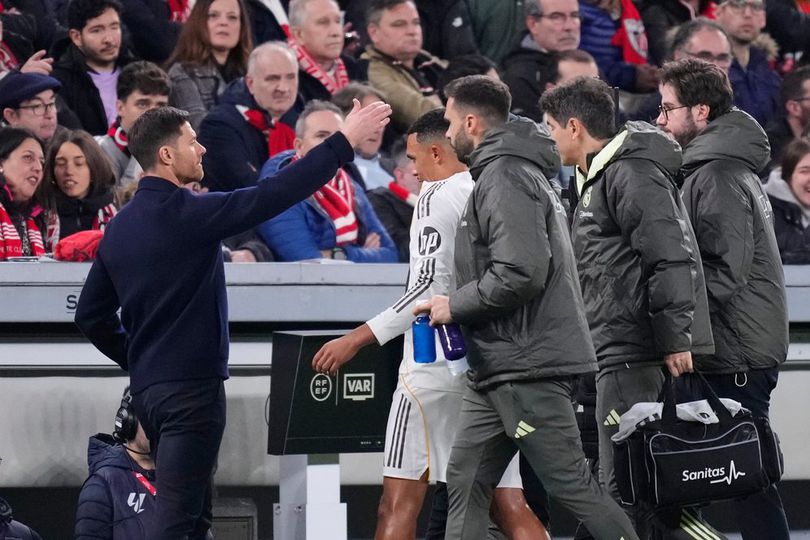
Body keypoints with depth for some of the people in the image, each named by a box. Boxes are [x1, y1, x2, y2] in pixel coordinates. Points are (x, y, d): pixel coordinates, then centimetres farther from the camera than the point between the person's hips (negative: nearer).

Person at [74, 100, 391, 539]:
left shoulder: (120, 226, 11)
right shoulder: (185, 213, -14)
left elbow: (92, 315, 16)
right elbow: (271, 197, -19)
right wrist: (343, 143, -13)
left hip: (146, 387, 9)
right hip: (190, 387, -9)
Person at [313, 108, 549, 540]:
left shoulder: (438, 196, -7)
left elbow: (430, 288, -16)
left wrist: (358, 338, -15)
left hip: (437, 362, -7)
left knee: (399, 504, -7)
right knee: (508, 505, 6)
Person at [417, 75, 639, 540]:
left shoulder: (505, 178, -14)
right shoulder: (521, 171, 19)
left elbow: (521, 273, -24)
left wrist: (455, 306, -11)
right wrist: (456, 304, 16)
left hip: (528, 365, -11)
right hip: (499, 367, 11)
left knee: (571, 483, -8)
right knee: (466, 481, 9)